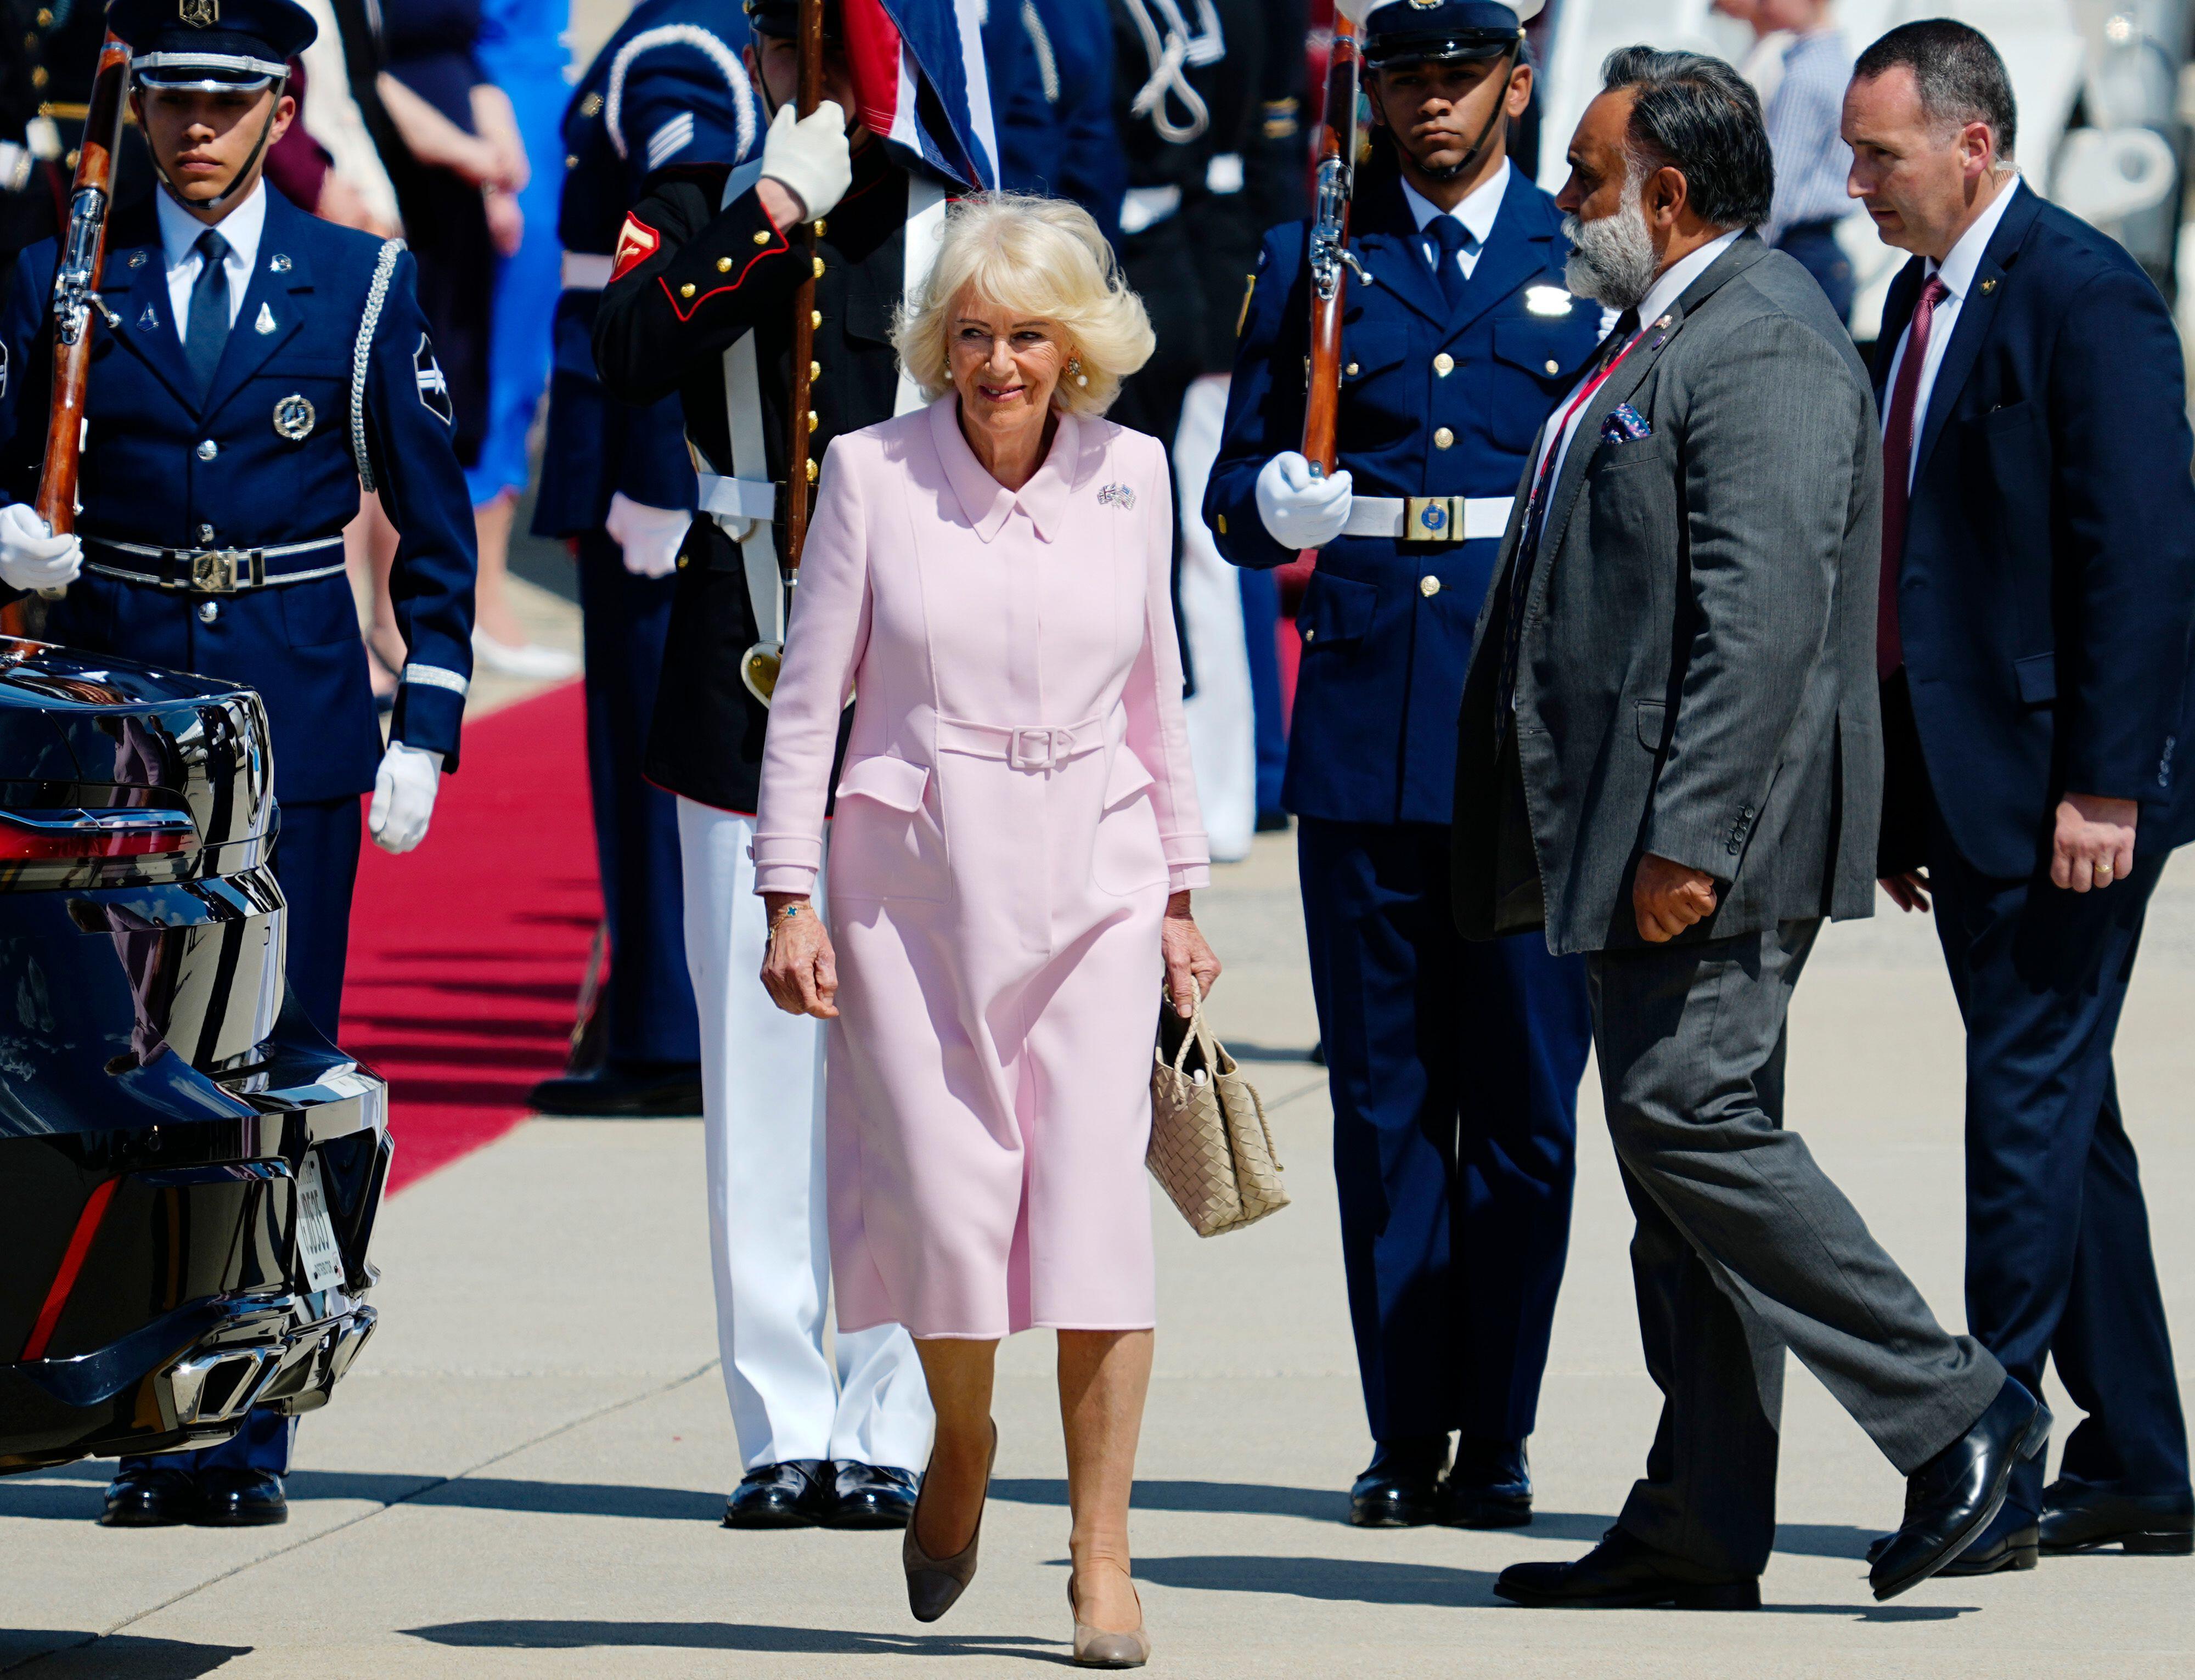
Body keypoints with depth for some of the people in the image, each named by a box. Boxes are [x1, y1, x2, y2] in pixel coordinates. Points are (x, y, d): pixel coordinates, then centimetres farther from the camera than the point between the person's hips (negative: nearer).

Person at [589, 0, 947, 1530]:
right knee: (760, 1060, 1)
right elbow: (631, 353, -12)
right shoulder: (697, 213, 9)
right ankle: (785, 1431, 5)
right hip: (746, 689, 1)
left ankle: (887, 1431, 3)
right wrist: (775, 213, -16)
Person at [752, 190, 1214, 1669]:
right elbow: (809, 696, 2)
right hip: (915, 878, -1)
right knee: (946, 1203, -5)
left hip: (1090, 879, 1)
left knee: (1098, 1202, -9)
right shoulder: (874, 472, -2)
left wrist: (1181, 894, 15)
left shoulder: (1131, 476, 5)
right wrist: (791, 900, -2)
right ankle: (962, 1445, 27)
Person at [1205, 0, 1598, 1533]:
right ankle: (1406, 1438, 8)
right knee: (1383, 1101, 3)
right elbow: (1234, 499, 11)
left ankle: (1496, 1437, 7)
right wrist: (1277, 505, -12)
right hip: (1362, 731, 1)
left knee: (1525, 1104, -1)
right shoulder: (1312, 264, 11)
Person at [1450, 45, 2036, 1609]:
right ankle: (1700, 1527, 10)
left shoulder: (1764, 346, -15)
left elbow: (1764, 614, -23)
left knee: (1692, 1118, -14)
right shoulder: (1663, 336, 18)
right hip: (1650, 831, 11)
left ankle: (1950, 1408, -7)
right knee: (1679, 1137, 9)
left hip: (1717, 827, -11)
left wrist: (1690, 839, -26)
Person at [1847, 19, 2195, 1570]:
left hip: (2058, 786, -9)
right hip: (1962, 789, 9)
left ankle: (1992, 1477, -7)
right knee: (2061, 1110, 12)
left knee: (2030, 1104, -8)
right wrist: (1899, 797, 18)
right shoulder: (1921, 302, 15)